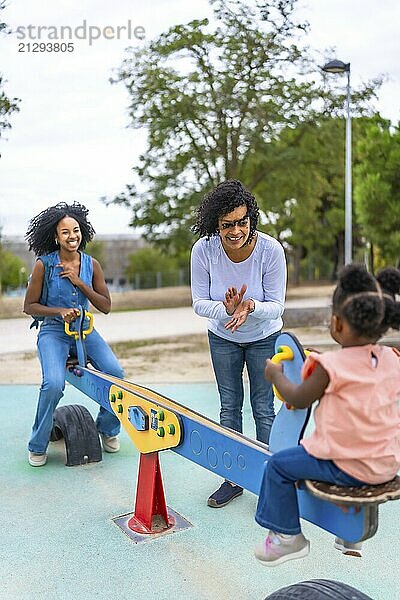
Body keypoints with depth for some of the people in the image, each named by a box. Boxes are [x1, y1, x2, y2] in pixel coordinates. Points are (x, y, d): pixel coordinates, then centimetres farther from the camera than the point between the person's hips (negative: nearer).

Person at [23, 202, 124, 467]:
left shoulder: (92, 264, 1)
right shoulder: (44, 264, -7)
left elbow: (106, 306, 0)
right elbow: (29, 306, -2)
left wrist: (79, 282, -11)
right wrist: (59, 311, -17)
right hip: (53, 331, -3)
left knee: (116, 372, -18)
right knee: (53, 384, -27)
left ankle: (108, 428, 10)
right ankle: (38, 446, 0)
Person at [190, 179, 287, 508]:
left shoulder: (271, 249, -28)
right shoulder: (204, 250, -24)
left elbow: (276, 307, -21)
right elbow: (199, 302, -16)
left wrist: (251, 307, -43)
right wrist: (226, 310, -37)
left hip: (264, 338, -2)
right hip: (222, 337, 2)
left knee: (263, 409, 4)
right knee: (229, 407, 11)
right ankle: (233, 479, 27)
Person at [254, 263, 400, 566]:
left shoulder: (332, 365, -20)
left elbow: (298, 399, -7)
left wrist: (276, 374, 10)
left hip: (349, 466, -7)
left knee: (279, 465, 6)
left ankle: (288, 536, 19)